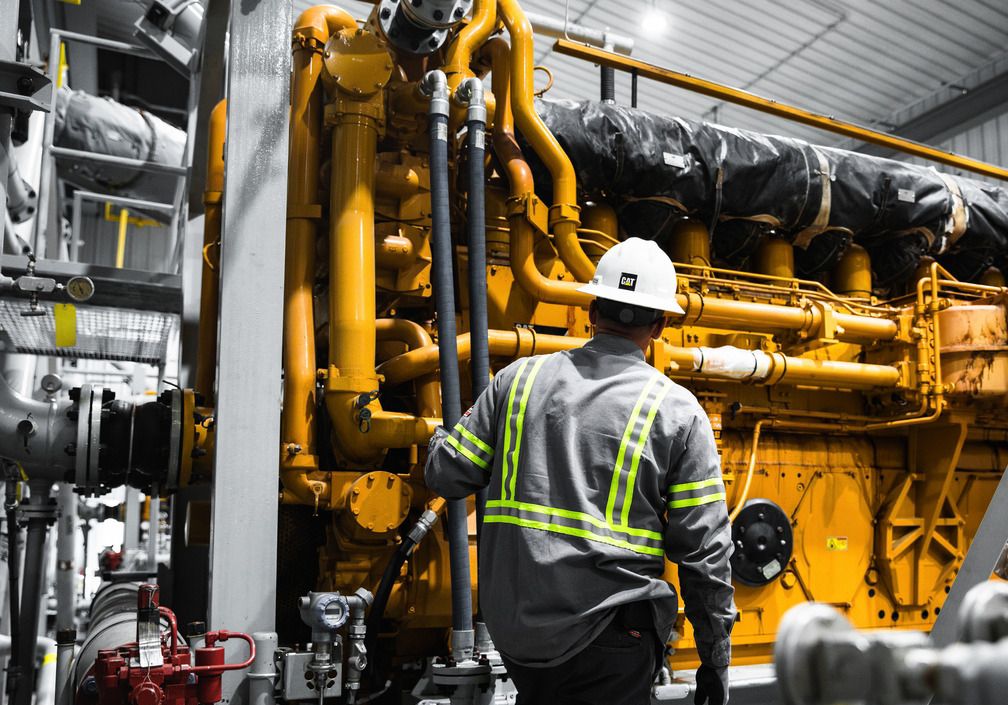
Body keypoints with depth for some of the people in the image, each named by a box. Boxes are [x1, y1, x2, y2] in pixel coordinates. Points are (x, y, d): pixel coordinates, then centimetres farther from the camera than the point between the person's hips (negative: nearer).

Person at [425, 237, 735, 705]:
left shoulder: (520, 379, 1)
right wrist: (715, 659, 4)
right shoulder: (677, 412, -6)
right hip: (610, 642, -3)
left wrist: (439, 439, 27)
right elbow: (704, 549, -6)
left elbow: (446, 476, 4)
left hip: (516, 630, 4)